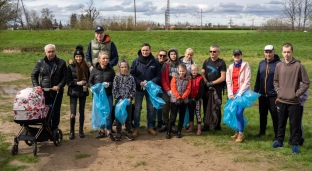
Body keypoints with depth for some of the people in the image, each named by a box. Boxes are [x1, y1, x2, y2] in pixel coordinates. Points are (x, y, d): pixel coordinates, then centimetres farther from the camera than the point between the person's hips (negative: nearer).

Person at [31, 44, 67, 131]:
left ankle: (54, 130, 20)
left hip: (57, 92, 0)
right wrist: (36, 85, -4)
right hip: (44, 92, 1)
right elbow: (34, 75, 10)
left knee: (56, 112, 8)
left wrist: (59, 86, -14)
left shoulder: (61, 63, 0)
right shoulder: (40, 63, 3)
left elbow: (65, 77, -1)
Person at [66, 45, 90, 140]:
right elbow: (68, 81, -6)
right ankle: (72, 131, 9)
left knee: (82, 112, 11)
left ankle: (81, 130, 24)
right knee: (72, 114, -8)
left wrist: (86, 84, -8)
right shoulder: (70, 66, -7)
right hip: (73, 92, -2)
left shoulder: (85, 66, 0)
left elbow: (88, 78, 12)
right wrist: (77, 83, -18)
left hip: (83, 92, 3)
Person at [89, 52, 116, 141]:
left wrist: (109, 84, -15)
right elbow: (90, 82, 6)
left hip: (108, 95, -1)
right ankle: (102, 131, 23)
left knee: (108, 113, 1)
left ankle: (109, 132, 12)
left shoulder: (111, 70, -2)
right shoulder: (95, 70, -2)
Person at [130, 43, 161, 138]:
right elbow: (131, 74, -4)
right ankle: (136, 128, 12)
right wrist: (139, 82, -16)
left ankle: (151, 127, 23)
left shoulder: (154, 62, -1)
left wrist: (151, 82, -14)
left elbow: (158, 76, 1)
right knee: (137, 108, 3)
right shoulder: (136, 61, -3)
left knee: (151, 108, 9)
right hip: (139, 88, -1)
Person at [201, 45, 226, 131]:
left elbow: (223, 77, -9)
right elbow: (202, 73, 8)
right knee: (206, 107, 6)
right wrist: (206, 82, -9)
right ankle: (206, 125, 16)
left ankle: (217, 126, 15)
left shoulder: (221, 63, -4)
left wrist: (212, 83, -12)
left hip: (217, 88, -4)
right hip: (206, 88, 4)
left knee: (217, 107, 3)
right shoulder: (206, 61, 9)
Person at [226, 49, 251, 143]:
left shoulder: (245, 65, -1)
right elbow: (228, 81, 8)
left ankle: (241, 134, -9)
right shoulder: (230, 67, 13)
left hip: (242, 92, -5)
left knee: (239, 112, -16)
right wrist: (230, 94, -4)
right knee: (234, 112, 5)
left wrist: (240, 93, -14)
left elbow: (247, 81, -8)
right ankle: (238, 131, 18)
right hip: (233, 93, 5)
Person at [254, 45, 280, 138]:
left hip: (274, 95, -6)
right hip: (262, 94, 6)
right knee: (262, 114, 16)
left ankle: (277, 134, 12)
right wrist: (255, 91, 11)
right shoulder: (261, 63, 8)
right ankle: (262, 131, 31)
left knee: (275, 115, 1)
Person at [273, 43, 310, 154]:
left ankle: (295, 145, 15)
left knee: (295, 124, 4)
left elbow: (306, 83, -6)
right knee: (281, 123, 16)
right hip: (281, 101, 4)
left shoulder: (298, 66, -9)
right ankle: (279, 141, 29)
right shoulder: (279, 66, 3)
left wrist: (297, 94, -9)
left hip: (294, 102, -4)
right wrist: (278, 91, 4)